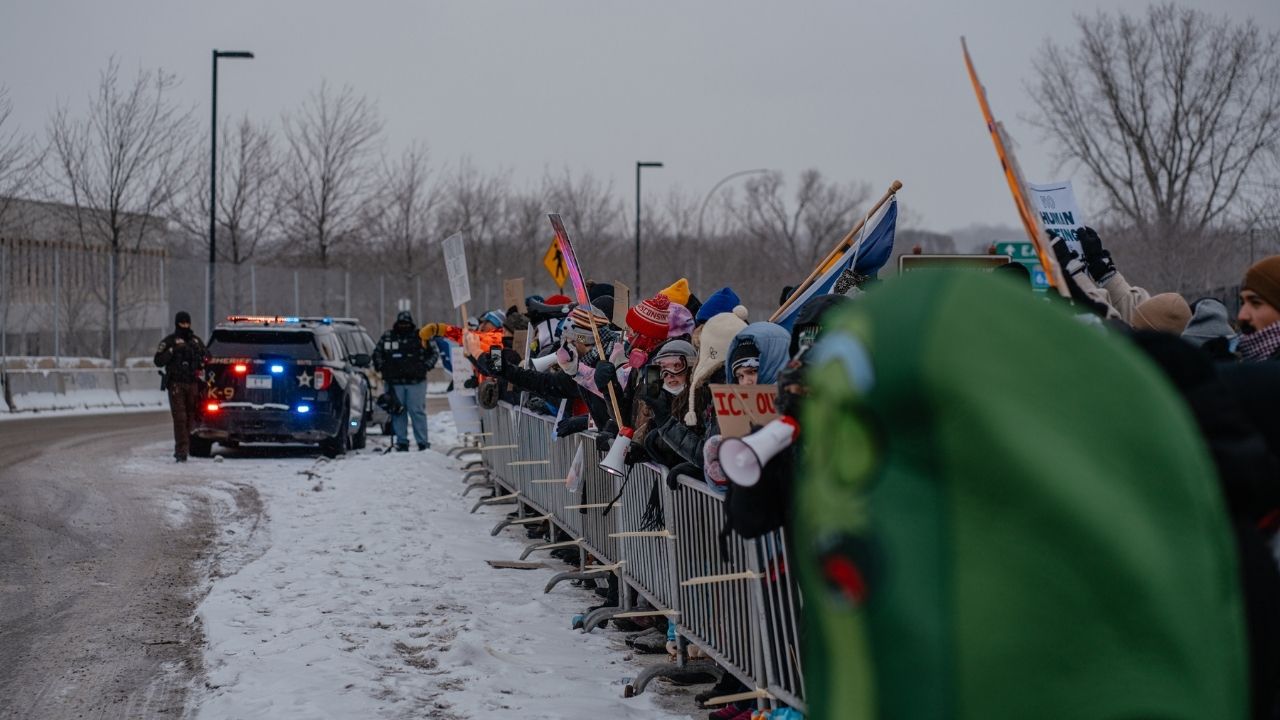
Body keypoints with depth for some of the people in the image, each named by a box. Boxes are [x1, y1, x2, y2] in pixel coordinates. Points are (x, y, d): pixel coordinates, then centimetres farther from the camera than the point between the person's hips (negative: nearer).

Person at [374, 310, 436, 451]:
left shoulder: (420, 336, 4)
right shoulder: (387, 337, 8)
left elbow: (433, 353, 11)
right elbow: (377, 353, 19)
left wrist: (425, 366, -4)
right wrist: (381, 367, 3)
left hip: (416, 381, -2)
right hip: (395, 382, 2)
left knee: (417, 411, -4)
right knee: (398, 412, 3)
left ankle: (422, 442, 0)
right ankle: (401, 441, 10)